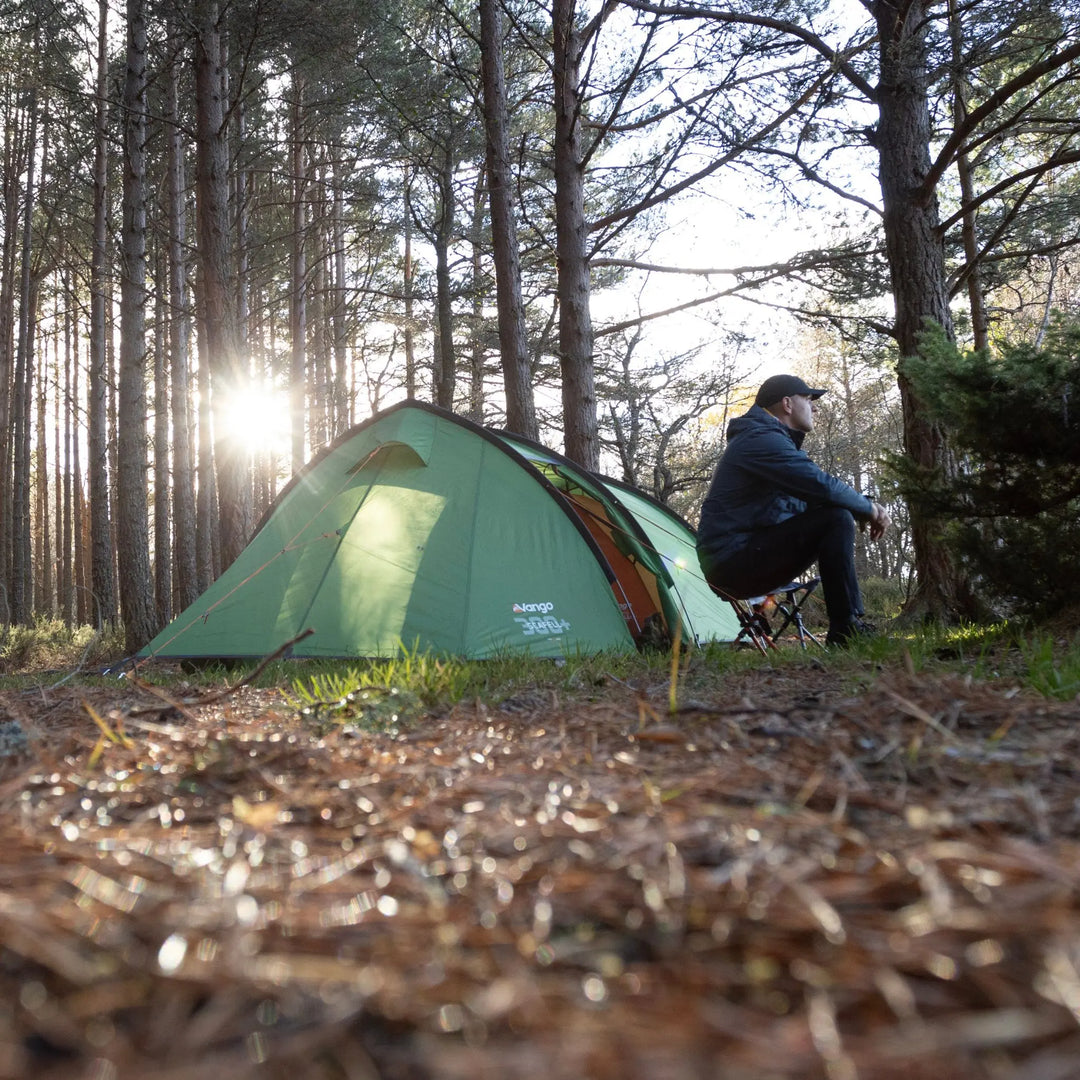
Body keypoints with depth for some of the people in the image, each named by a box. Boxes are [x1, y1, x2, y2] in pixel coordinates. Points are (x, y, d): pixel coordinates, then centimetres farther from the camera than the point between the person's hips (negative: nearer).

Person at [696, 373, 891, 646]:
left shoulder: (771, 440, 21)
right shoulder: (762, 440, -13)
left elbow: (812, 492, 21)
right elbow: (823, 486, -22)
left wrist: (864, 506, 5)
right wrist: (868, 508, -4)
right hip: (733, 559, -11)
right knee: (836, 519, -19)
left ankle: (846, 627, 11)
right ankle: (846, 630, -15)